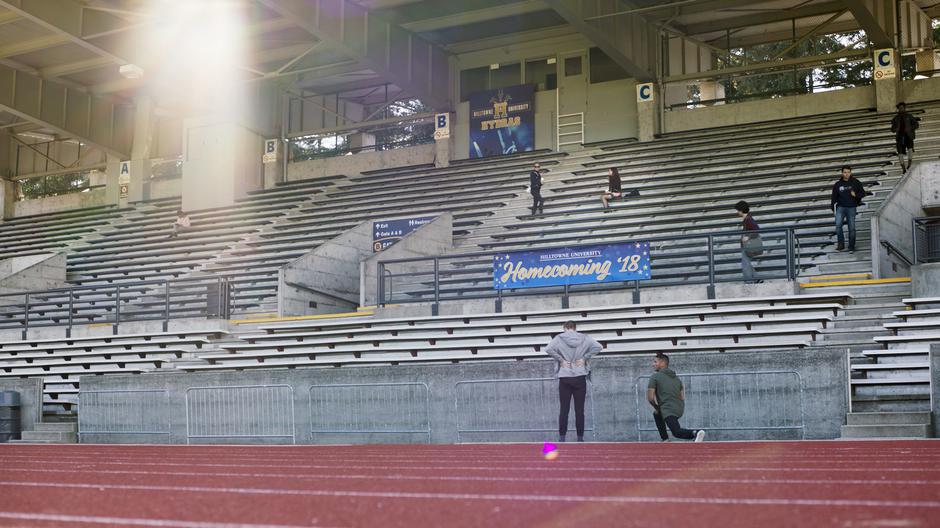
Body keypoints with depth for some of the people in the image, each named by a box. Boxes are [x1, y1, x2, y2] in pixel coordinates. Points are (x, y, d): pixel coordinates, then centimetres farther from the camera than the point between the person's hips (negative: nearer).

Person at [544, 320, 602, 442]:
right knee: (579, 409, 4)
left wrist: (561, 359, -8)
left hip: (564, 378, -1)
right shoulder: (584, 338, 2)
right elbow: (597, 347, -8)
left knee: (564, 409, 3)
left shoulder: (559, 338, -2)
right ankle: (580, 437, 5)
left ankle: (562, 437, 0)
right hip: (580, 378, 1)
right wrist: (585, 358, -4)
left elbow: (548, 349, -17)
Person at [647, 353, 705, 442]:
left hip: (668, 409, -8)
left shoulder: (655, 377, -1)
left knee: (677, 432, -16)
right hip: (679, 409, 8)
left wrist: (656, 407, 11)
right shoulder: (676, 378, 21)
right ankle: (665, 440, 26)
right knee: (657, 414, 32)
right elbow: (682, 398, 19)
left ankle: (695, 433, -42)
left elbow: (650, 398, -8)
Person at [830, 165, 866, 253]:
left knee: (852, 228, 1)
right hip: (841, 207, 0)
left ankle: (851, 247, 11)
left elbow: (863, 193, 8)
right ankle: (841, 244, -7)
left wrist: (856, 195, -12)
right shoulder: (837, 184, 5)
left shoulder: (856, 183, 3)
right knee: (838, 225, -17)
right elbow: (834, 197, 9)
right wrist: (832, 207, 4)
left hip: (851, 208, 0)